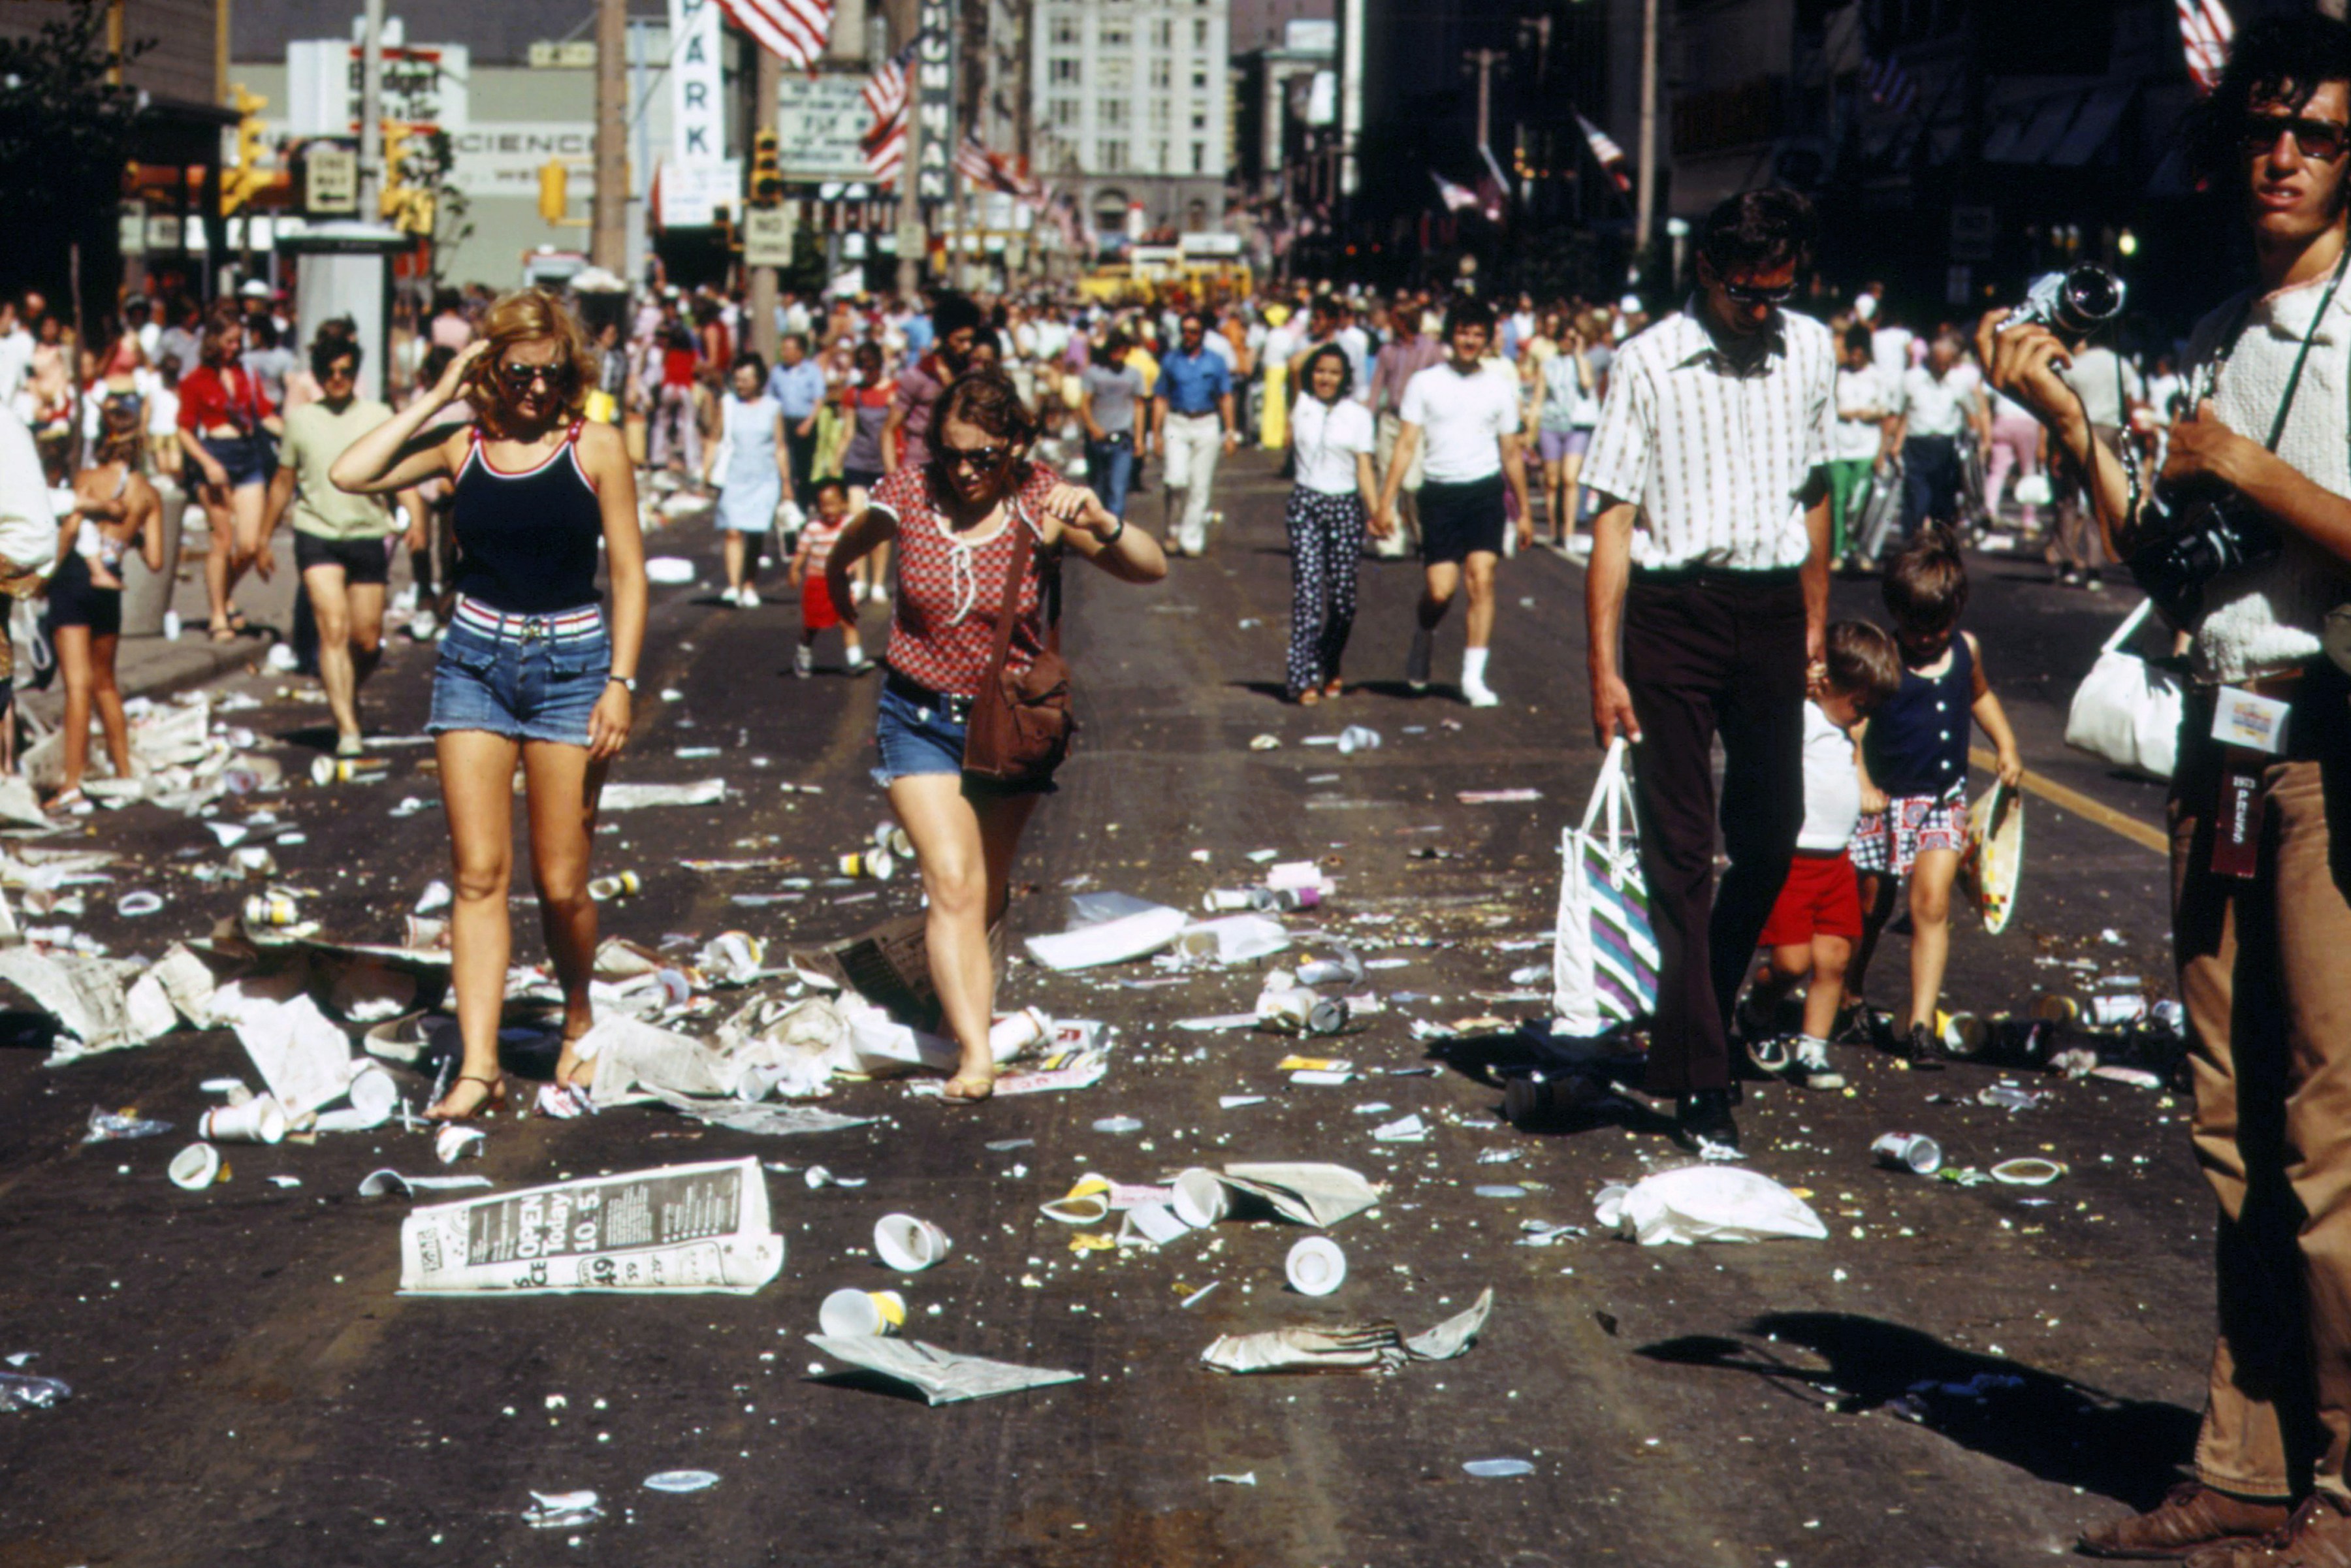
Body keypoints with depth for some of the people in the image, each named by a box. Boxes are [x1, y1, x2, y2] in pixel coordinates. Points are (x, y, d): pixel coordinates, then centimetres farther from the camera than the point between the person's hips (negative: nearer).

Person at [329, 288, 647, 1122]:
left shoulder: (595, 447, -1)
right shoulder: (462, 445, 3)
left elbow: (628, 575, -1)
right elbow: (352, 473, -12)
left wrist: (620, 683, -9)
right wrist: (436, 396, -6)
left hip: (570, 663, -2)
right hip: (474, 660, 2)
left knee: (561, 884, 1)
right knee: (479, 873, -2)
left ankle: (578, 1023, 27)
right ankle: (478, 1063, -2)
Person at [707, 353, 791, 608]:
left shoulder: (772, 409, 8)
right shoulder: (727, 406, 8)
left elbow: (780, 448, 10)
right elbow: (716, 442, 9)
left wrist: (786, 482, 9)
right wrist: (706, 473, 1)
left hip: (764, 480, 0)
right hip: (733, 478, 0)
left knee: (756, 535, 0)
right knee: (733, 532, -13)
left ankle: (749, 587, 12)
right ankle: (734, 585, -20)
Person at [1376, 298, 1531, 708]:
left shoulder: (1500, 387, 10)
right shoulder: (1424, 383, 4)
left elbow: (1511, 453, 15)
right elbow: (1406, 444, 1)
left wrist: (1524, 512, 15)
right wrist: (1387, 501, -8)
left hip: (1485, 491, 1)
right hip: (1440, 493, -1)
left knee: (1482, 578, -11)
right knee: (1440, 589, -7)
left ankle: (1473, 677, -7)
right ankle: (1424, 637, 28)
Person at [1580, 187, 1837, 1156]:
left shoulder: (1811, 352, 6)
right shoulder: (1650, 363, -8)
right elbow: (1613, 518, -7)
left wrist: (1816, 620, 19)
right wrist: (1605, 667, -11)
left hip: (1772, 612, 4)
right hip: (1674, 612, -4)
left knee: (1770, 836, 9)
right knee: (1679, 849, -1)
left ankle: (1693, 1025, 32)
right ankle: (1698, 1079, 3)